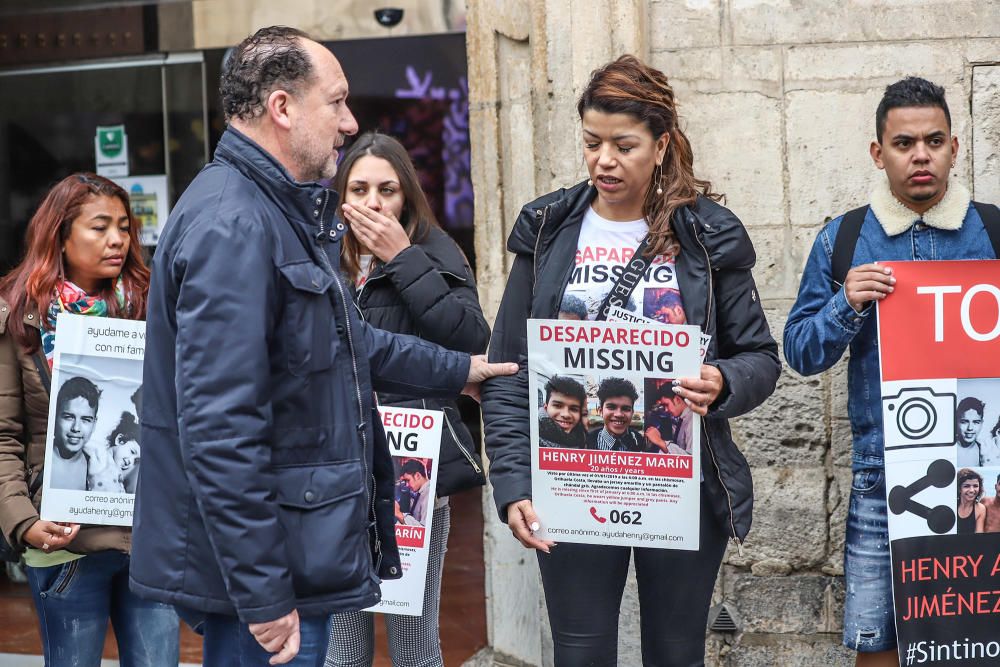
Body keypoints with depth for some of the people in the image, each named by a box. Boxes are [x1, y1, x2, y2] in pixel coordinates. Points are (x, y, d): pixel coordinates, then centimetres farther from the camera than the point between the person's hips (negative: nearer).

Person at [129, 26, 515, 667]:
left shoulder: (282, 212, 15)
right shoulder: (232, 225, -20)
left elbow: (345, 342, 32)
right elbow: (219, 428, -26)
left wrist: (456, 370, 38)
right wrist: (261, 595, -25)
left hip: (300, 556, 11)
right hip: (261, 572, -11)